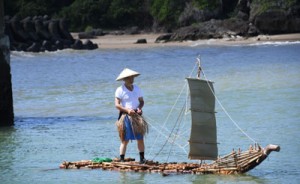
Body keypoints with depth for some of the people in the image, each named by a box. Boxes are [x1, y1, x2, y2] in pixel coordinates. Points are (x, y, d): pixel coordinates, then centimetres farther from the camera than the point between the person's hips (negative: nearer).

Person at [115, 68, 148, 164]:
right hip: (125, 116, -4)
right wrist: (127, 110, -22)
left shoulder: (137, 89, 12)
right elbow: (117, 104, -10)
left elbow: (141, 101, 17)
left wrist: (140, 108, -5)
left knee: (140, 139, -2)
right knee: (125, 140, -7)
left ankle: (142, 159, 2)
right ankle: (121, 159, -5)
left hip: (136, 116, 4)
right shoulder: (120, 90, -5)